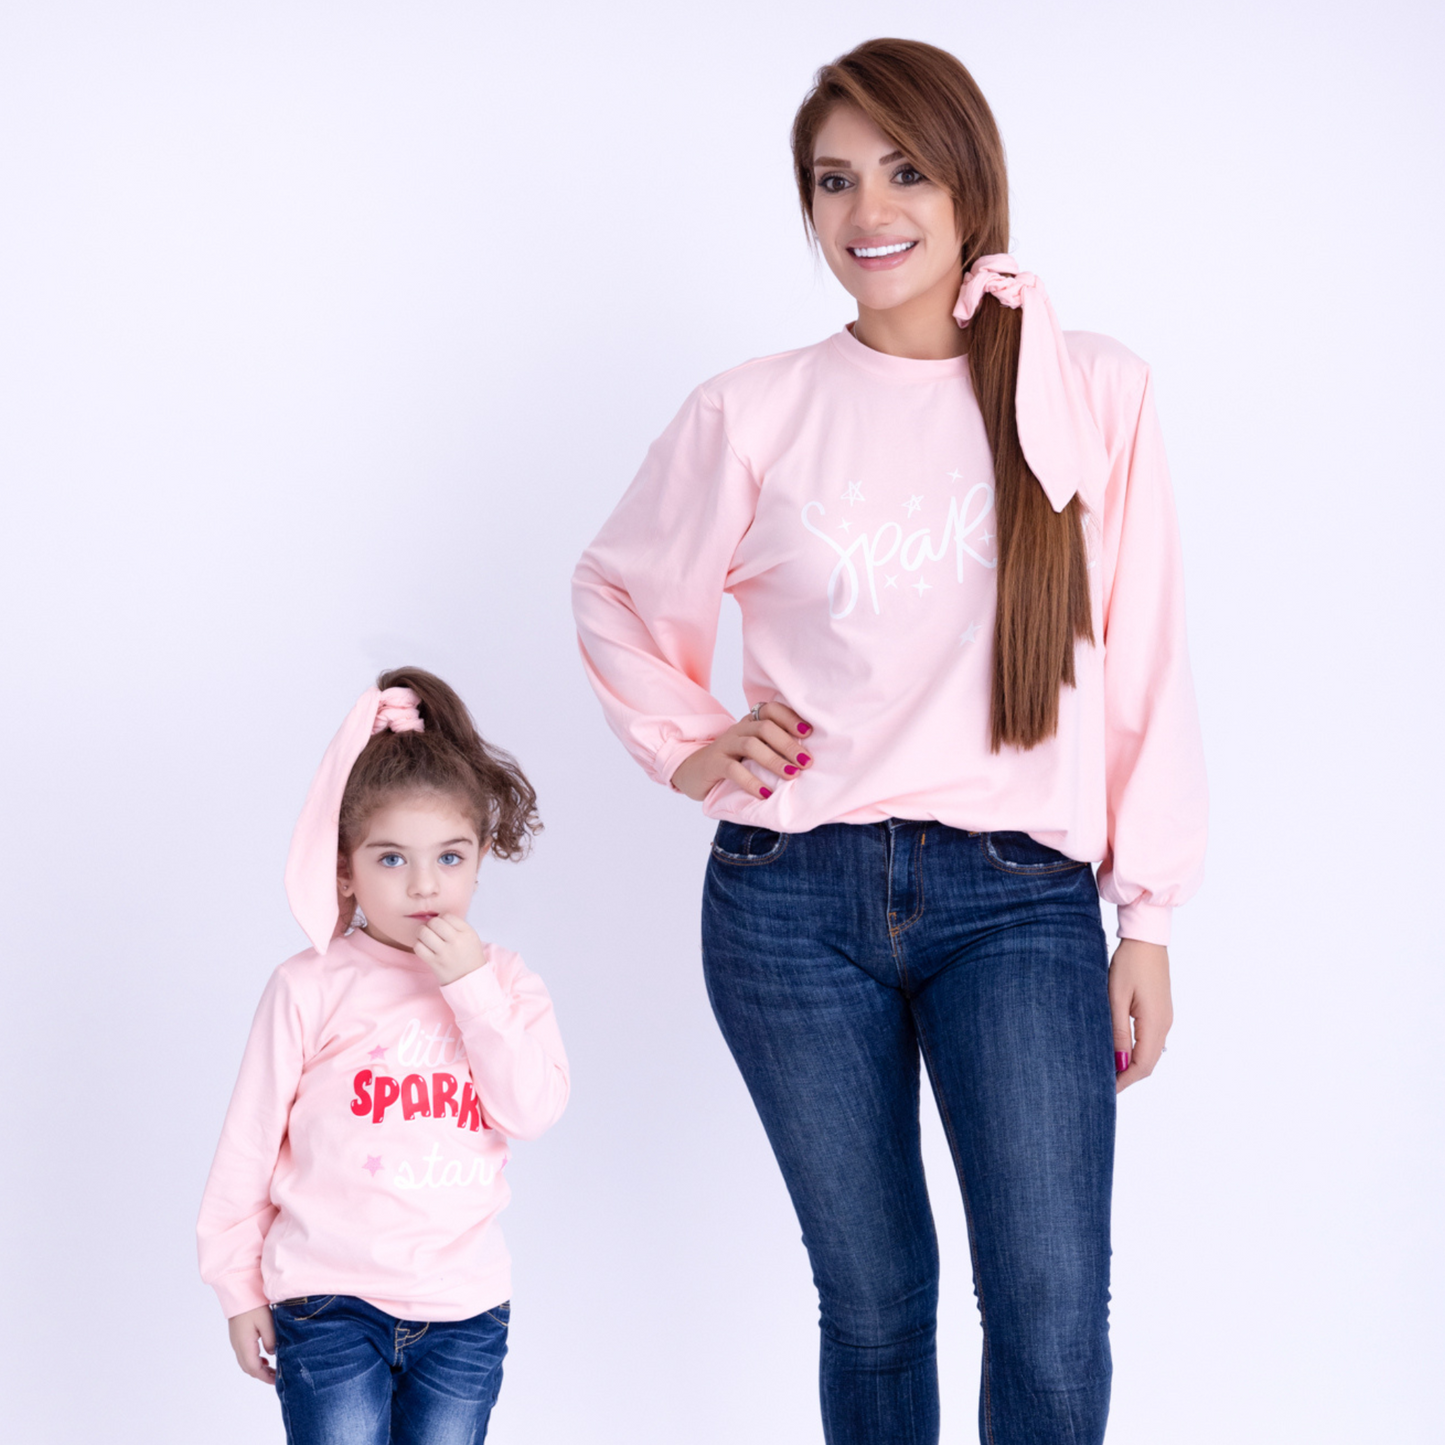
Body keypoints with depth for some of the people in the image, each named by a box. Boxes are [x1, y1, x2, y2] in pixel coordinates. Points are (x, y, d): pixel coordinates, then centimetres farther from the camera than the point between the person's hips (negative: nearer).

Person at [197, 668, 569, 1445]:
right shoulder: (311, 988, -6)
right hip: (330, 1303, -3)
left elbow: (534, 1109, -11)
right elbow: (249, 1145, 0)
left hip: (464, 1311, 3)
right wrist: (239, 1286, 2)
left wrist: (472, 987, -17)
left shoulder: (504, 983, 3)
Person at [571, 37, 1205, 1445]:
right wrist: (685, 747, 5)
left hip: (1017, 898, -1)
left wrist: (1150, 918, 4)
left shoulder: (1093, 395, 2)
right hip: (795, 899, 1)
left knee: (1053, 1323, -14)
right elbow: (615, 590, 19)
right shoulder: (753, 413, 3)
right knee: (872, 1304, 9)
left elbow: (1141, 667, 4)